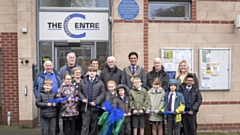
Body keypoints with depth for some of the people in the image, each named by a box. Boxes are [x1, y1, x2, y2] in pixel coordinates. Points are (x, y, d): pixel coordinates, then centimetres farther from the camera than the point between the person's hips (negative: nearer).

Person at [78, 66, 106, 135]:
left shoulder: (100, 83, 1)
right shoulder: (83, 82, 6)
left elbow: (102, 94, -3)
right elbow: (79, 91, 10)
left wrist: (96, 102, -13)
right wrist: (82, 98, -8)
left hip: (95, 107, 0)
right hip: (85, 107, 0)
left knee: (94, 125, 13)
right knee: (85, 125, 1)